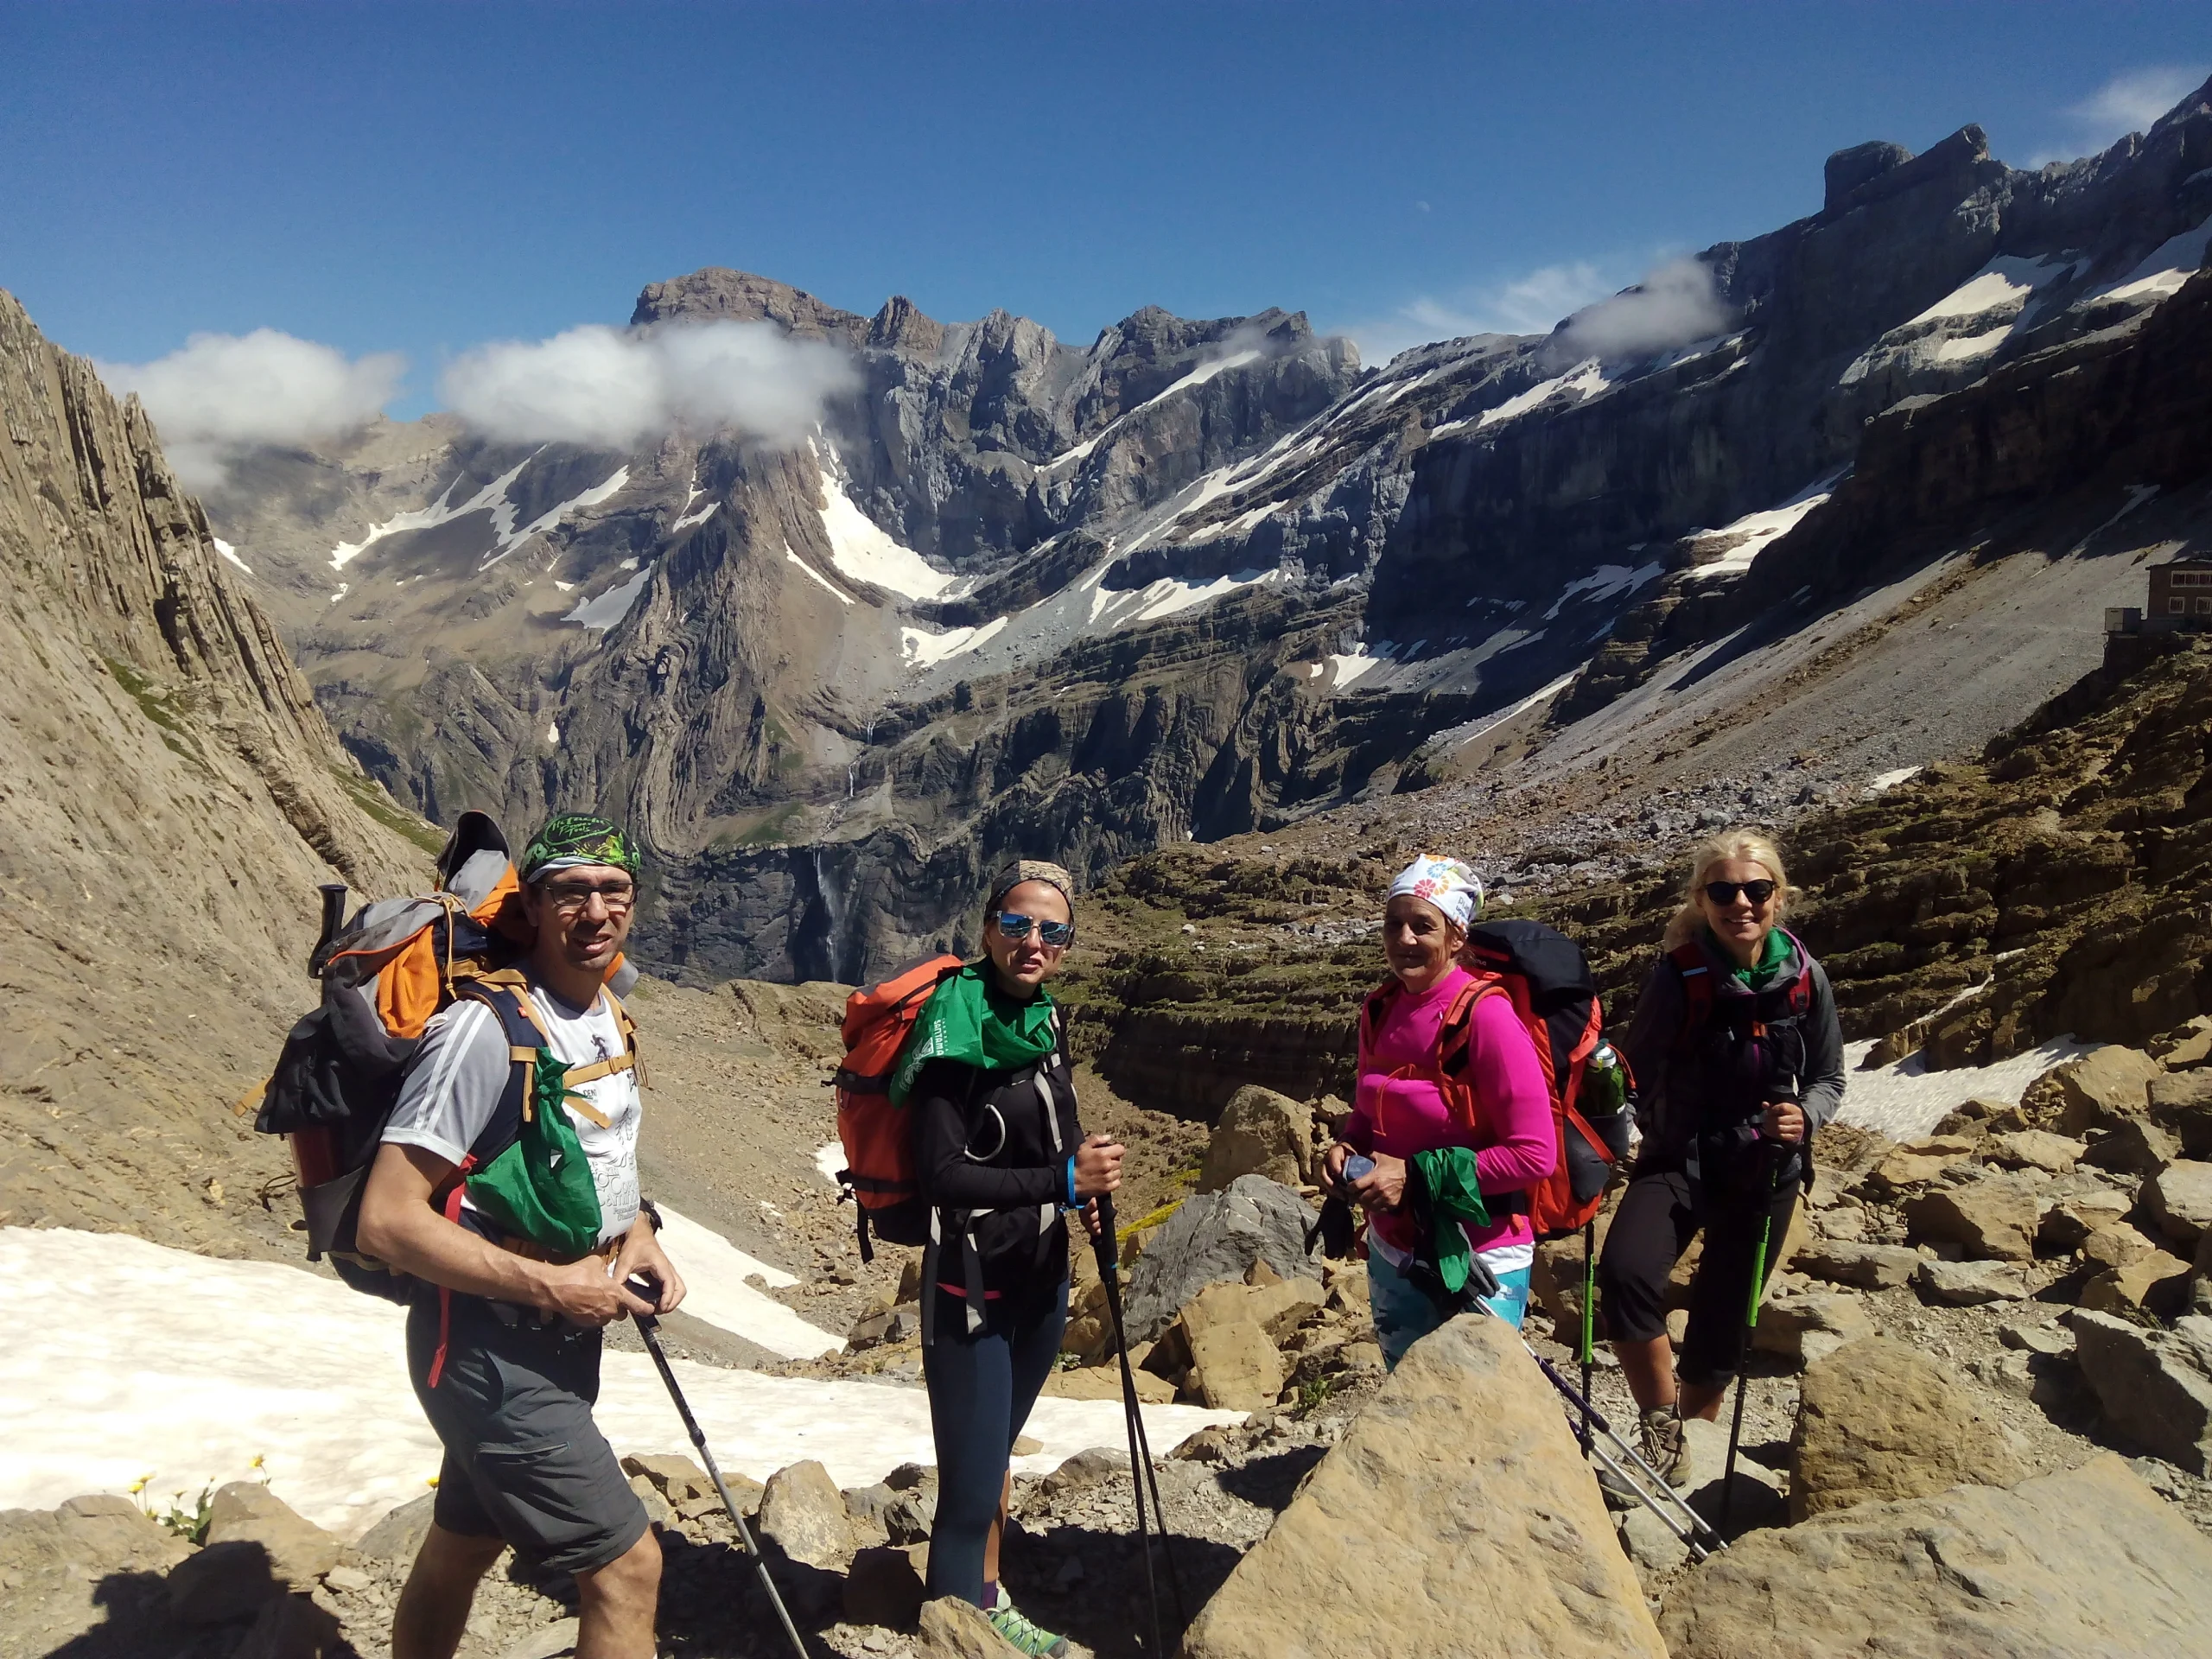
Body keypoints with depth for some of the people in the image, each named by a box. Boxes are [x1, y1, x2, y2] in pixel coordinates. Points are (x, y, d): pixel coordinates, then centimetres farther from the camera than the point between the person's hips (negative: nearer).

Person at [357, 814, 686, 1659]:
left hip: (560, 1339, 9)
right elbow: (389, 1218, -24)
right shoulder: (487, 1027, -22)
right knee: (627, 1563, -6)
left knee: (463, 1544, 24)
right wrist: (552, 1285, -23)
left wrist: (638, 1232, 1)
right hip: (491, 1350, -8)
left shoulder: (609, 1016, 5)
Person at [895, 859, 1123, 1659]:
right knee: (971, 1490, -4)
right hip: (973, 1287, -8)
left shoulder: (1043, 1019, 4)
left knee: (998, 1448, 25)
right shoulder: (956, 1024, -18)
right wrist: (1063, 1179, -27)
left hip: (1041, 1277, 8)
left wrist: (1084, 1184, -1)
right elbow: (944, 1173, -23)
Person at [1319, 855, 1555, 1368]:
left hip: (1479, 1263, -6)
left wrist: (1417, 1176, -21)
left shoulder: (1486, 1016, -19)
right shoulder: (1380, 1010, 0)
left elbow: (1535, 1155, -20)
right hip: (1393, 1253, 7)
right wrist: (1345, 1149, -5)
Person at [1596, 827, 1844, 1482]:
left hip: (1765, 1175, 3)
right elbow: (1637, 1078, -8)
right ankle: (1662, 1421, -6)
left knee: (1721, 1326, 13)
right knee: (1624, 1274, -29)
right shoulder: (1678, 977, -16)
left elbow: (1828, 1079, 5)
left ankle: (1693, 1437, 39)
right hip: (1678, 1161, -2)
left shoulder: (1804, 978, -8)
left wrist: (1803, 1116, -16)